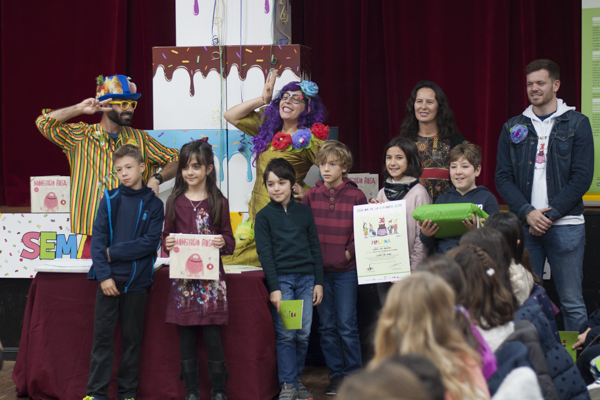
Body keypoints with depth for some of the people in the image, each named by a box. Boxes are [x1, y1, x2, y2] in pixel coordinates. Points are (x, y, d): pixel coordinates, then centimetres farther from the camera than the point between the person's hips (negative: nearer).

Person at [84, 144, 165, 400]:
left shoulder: (153, 204, 0)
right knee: (102, 335, 2)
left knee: (132, 337, 7)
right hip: (109, 278, 1)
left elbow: (150, 243, -9)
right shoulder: (109, 200, 3)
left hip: (137, 280, -1)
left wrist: (115, 252, -12)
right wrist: (103, 275, -12)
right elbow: (98, 239, -3)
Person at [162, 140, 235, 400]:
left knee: (212, 337, -2)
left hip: (211, 277, -2)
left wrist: (223, 242, -15)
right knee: (186, 338, 5)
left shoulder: (219, 202, 2)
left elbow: (229, 240, 6)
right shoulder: (175, 202, 6)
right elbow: (167, 235, 13)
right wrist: (167, 243, -8)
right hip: (183, 277, 2)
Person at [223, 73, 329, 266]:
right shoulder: (268, 128, 15)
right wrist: (262, 100, 14)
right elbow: (231, 116, 21)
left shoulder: (308, 139, -6)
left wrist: (307, 193, -11)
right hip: (257, 211, 7)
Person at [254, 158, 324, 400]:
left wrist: (318, 282, 6)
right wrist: (274, 288, -9)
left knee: (304, 333, 3)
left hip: (306, 278, 3)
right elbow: (265, 253, -2)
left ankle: (297, 378, 17)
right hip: (281, 279, -3)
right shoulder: (264, 216, 1)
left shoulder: (304, 211, 9)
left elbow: (315, 248, 11)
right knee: (285, 334, -4)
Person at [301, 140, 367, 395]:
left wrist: (348, 252, -9)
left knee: (347, 324, -1)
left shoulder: (356, 196, -2)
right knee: (327, 326, 8)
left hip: (345, 270, -3)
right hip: (318, 269, 3)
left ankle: (353, 374, 9)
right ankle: (336, 374, 17)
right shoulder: (311, 196, 5)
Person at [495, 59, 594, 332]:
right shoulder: (513, 128, 12)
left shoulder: (577, 123, 4)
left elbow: (582, 177, -3)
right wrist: (527, 213, -9)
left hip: (565, 225, -2)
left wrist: (550, 215, -10)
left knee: (572, 302, -1)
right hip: (524, 225, 2)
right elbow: (503, 178, 6)